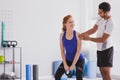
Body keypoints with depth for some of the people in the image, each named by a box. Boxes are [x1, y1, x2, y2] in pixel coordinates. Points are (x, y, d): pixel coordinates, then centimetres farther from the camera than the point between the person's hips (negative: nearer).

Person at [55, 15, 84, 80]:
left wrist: (73, 65, -17)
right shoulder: (62, 35, -9)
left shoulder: (77, 34, -18)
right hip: (67, 59, 4)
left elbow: (78, 51, -18)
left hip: (79, 59, -3)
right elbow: (62, 51, -5)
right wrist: (65, 64, -10)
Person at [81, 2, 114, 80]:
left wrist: (89, 38, -17)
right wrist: (81, 34, -6)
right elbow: (93, 30, 7)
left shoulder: (110, 24, -24)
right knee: (102, 72, 13)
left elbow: (103, 39, -22)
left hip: (107, 49, -8)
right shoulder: (100, 18, 3)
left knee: (106, 72, -12)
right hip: (100, 49, 8)